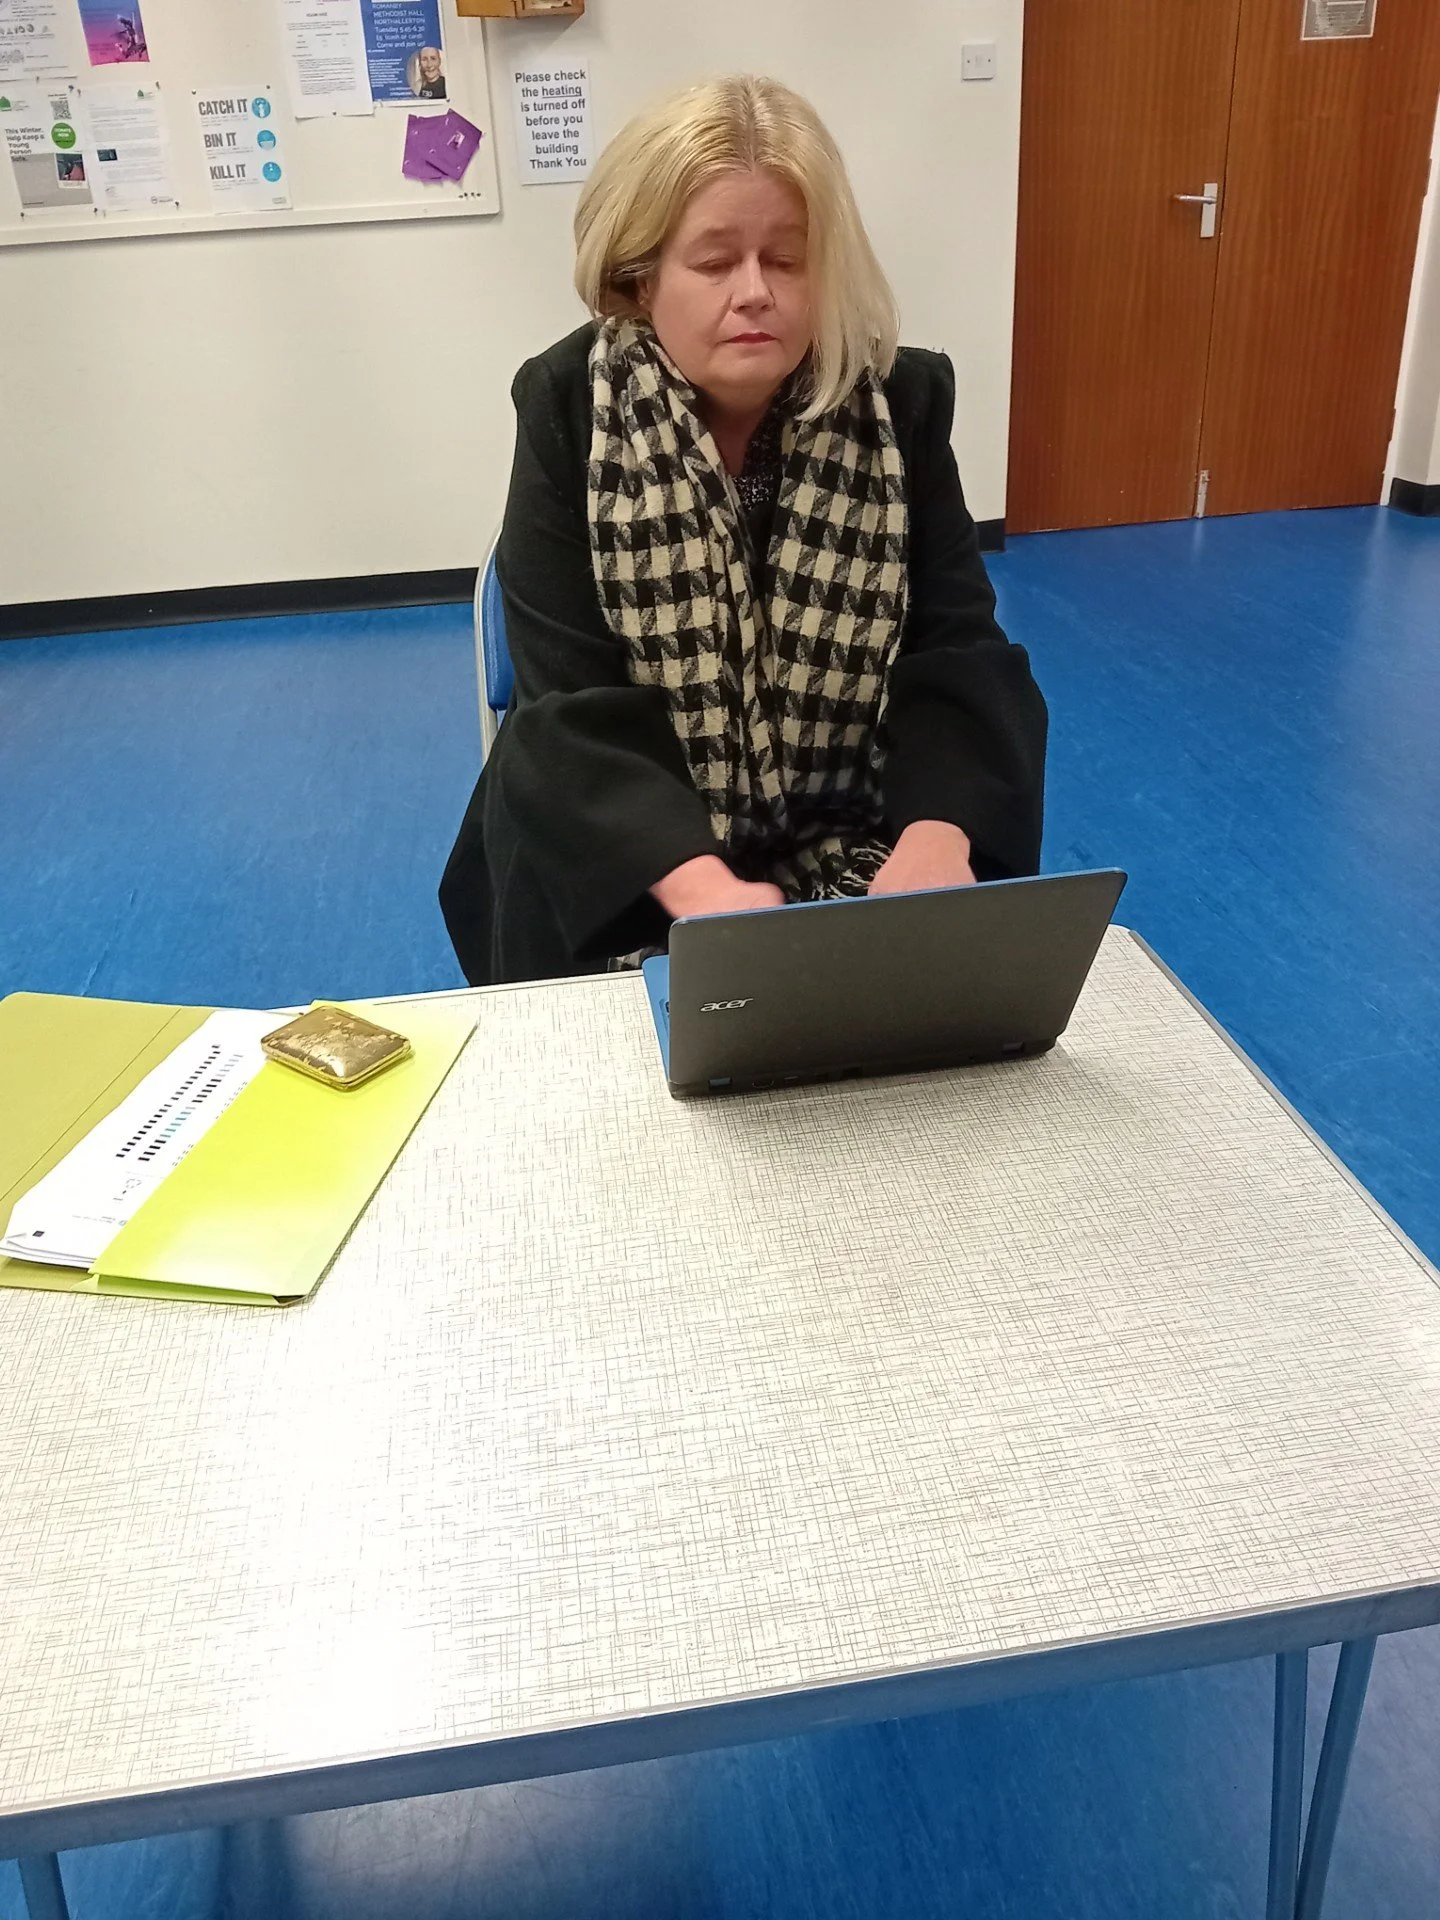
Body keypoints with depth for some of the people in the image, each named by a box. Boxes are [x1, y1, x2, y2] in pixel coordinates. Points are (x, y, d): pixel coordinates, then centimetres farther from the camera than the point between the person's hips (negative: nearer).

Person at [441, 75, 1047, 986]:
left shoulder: (903, 401, -4)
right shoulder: (570, 407, -10)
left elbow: (959, 654, -8)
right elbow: (578, 704, -17)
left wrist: (937, 836, -29)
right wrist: (700, 884, -34)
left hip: (851, 835, 2)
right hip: (629, 852, -1)